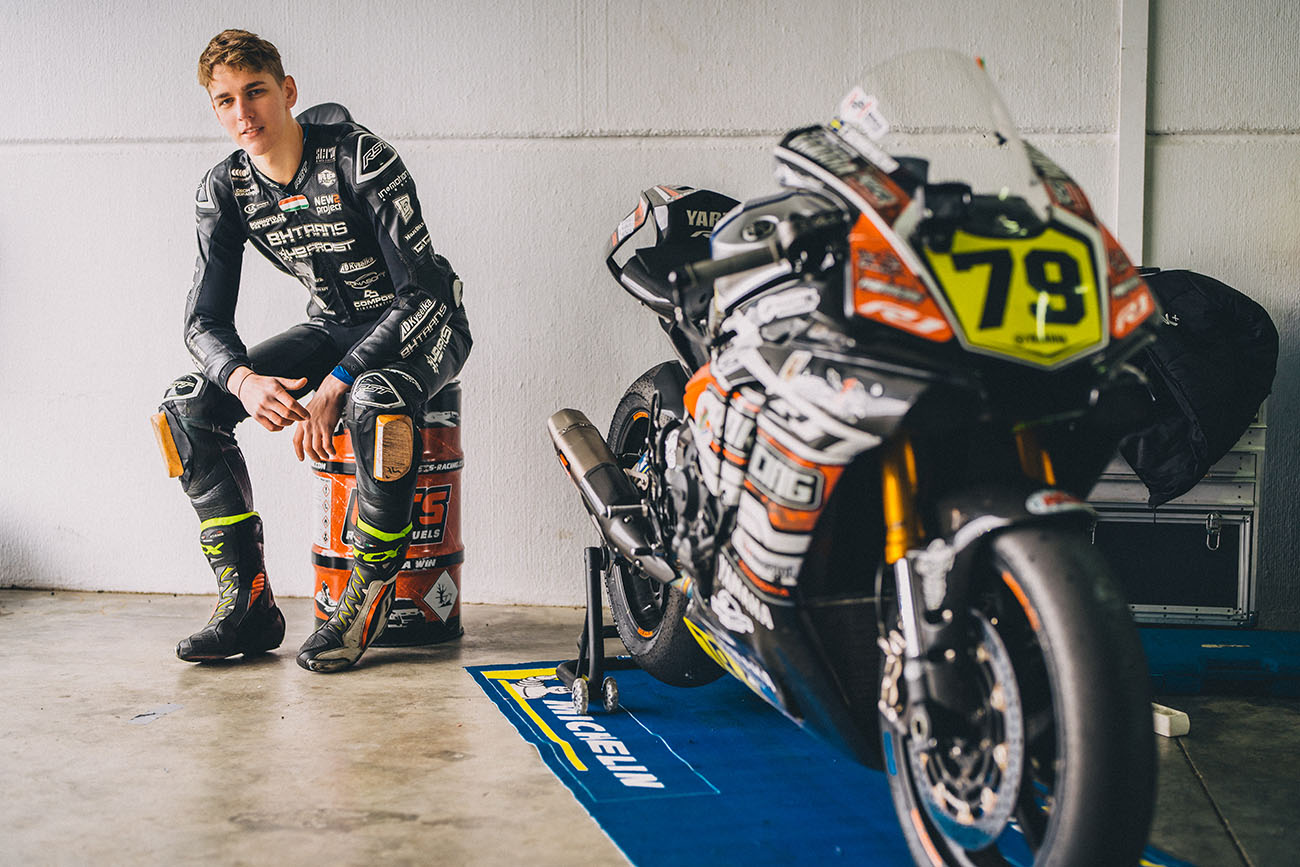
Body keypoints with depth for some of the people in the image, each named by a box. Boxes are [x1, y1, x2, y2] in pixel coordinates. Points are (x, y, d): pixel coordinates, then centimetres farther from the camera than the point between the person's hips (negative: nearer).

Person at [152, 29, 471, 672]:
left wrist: (336, 383, -34)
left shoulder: (361, 159, -23)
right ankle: (248, 602, -6)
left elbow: (422, 292, -27)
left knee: (375, 401, -41)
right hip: (333, 326, 6)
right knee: (188, 405, -12)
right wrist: (244, 380, -30)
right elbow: (205, 320, -6)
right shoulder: (224, 190, -5)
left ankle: (370, 596, -20)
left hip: (420, 324, -6)